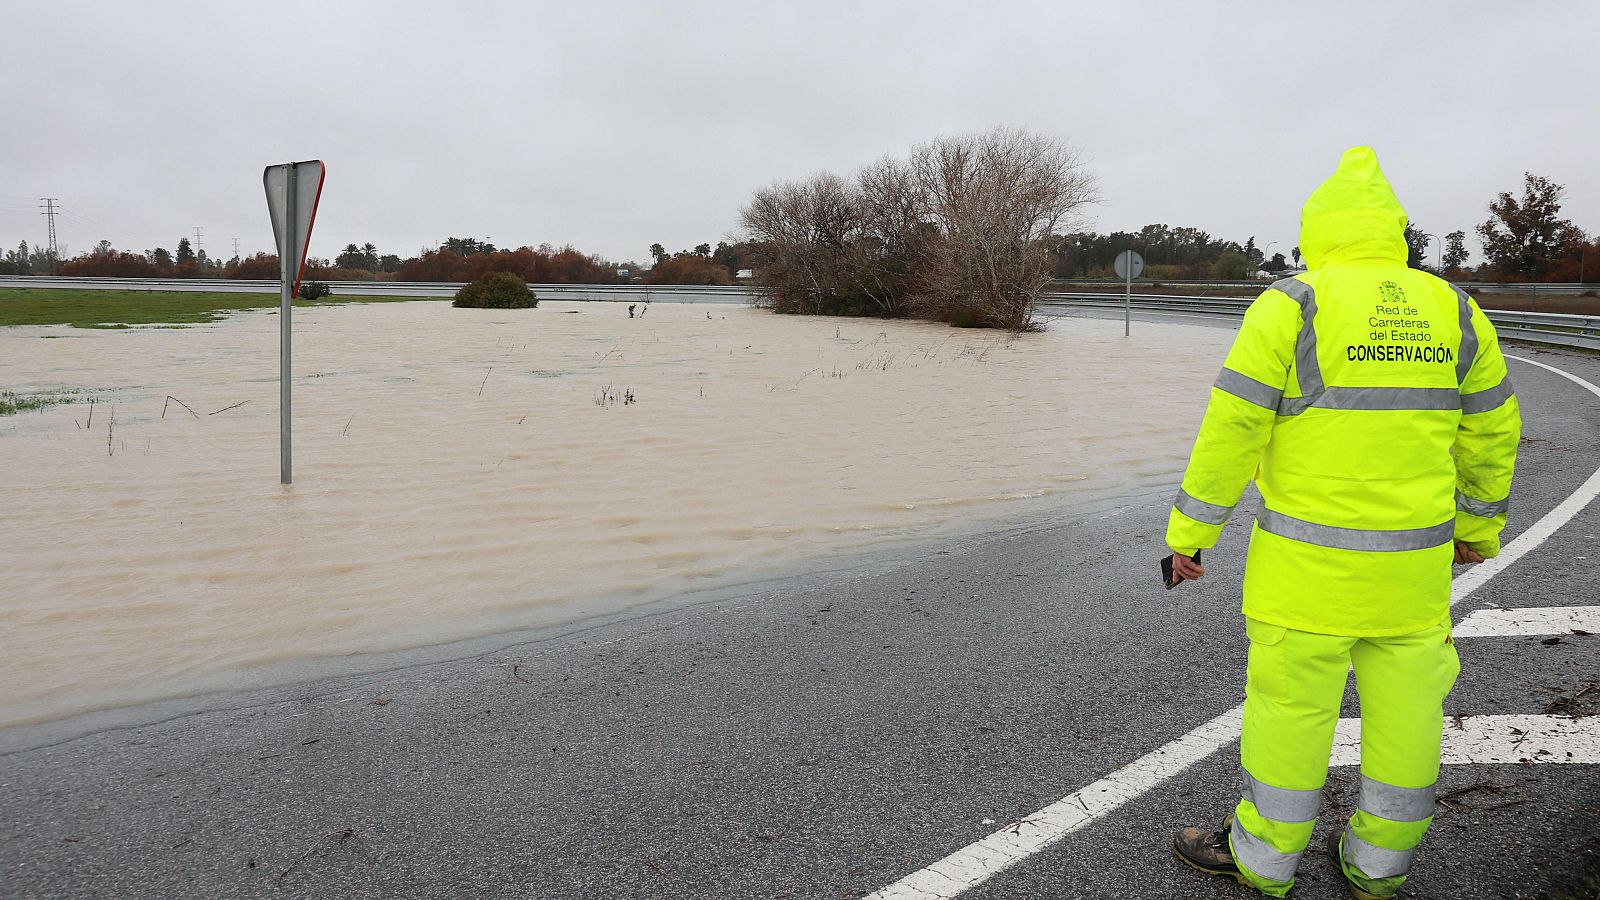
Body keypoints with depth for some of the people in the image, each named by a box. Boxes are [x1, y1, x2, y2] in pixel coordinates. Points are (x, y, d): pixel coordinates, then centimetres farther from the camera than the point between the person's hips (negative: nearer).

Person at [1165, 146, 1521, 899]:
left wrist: (1190, 531, -5)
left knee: (1290, 701, 7)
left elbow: (1230, 431, -13)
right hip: (1413, 557, 5)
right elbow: (1491, 433, 12)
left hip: (1307, 559, -5)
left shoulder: (1291, 307, -11)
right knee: (1403, 705, 16)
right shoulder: (1454, 312, 4)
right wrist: (1479, 526, 26)